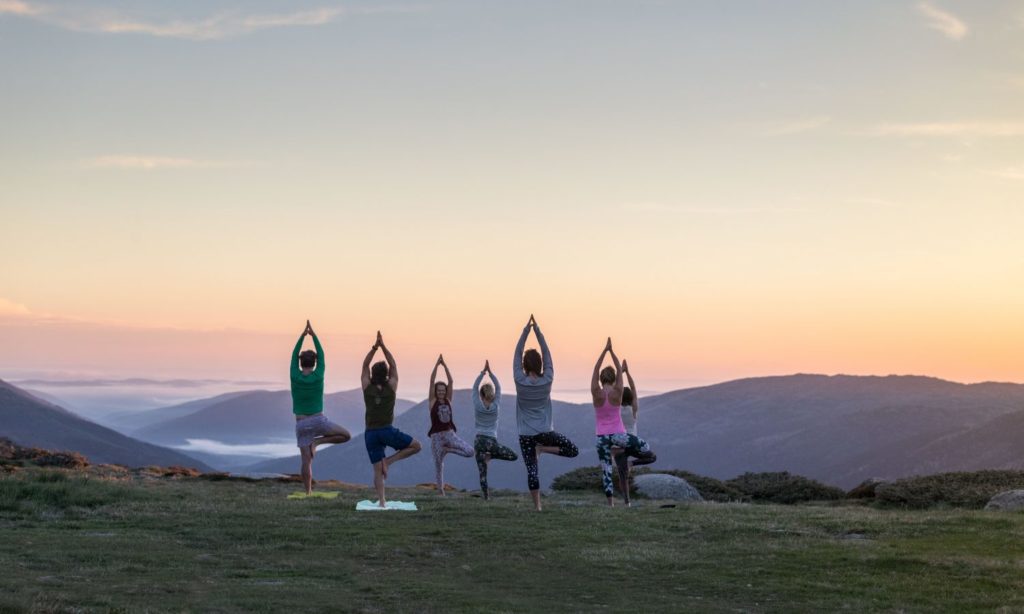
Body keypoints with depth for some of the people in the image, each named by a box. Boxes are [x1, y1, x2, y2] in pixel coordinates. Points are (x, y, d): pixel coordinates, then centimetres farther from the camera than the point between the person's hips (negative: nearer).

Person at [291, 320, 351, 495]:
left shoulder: (295, 377, -5)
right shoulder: (318, 376, -7)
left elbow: (294, 355, 7)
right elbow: (321, 355, 6)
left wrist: (303, 335, 8)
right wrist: (314, 335, 12)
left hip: (301, 425, 2)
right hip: (319, 421, -2)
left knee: (306, 460, 2)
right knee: (346, 436, 11)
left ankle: (308, 493, -3)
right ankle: (317, 441, -6)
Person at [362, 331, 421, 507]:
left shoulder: (367, 387, 4)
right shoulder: (391, 386, 1)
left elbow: (365, 366, 13)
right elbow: (393, 365, 10)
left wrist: (374, 347, 6)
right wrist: (383, 346, 9)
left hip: (370, 433, 3)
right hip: (387, 431, -3)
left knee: (377, 470, 3)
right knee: (415, 446, 11)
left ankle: (381, 501, -5)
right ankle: (389, 460, -3)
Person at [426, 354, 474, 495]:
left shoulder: (448, 400, 8)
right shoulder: (432, 401, 1)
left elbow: (451, 381, -1)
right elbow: (432, 382, -9)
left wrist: (444, 365, -7)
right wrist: (437, 364, -13)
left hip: (450, 434, 3)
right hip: (436, 436, -3)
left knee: (470, 451, -15)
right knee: (438, 464, 2)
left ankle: (447, 449, 6)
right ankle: (440, 492, 15)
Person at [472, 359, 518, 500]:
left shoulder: (478, 405, -4)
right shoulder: (496, 406, -4)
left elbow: (475, 387, 5)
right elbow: (498, 387, 4)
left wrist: (483, 372, 4)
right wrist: (490, 372, 2)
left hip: (479, 441, 1)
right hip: (492, 441, -1)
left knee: (482, 471, 3)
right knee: (515, 456, 12)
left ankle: (486, 496, -5)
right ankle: (491, 456, -3)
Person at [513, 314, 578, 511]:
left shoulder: (520, 382, -9)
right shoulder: (547, 381, -7)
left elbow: (517, 355, -3)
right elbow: (547, 355, 0)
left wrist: (525, 331, -3)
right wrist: (538, 331, 1)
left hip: (526, 434, 0)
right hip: (545, 431, 0)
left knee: (531, 470, 1)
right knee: (573, 451, 12)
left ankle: (537, 505, -3)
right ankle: (543, 449, -8)